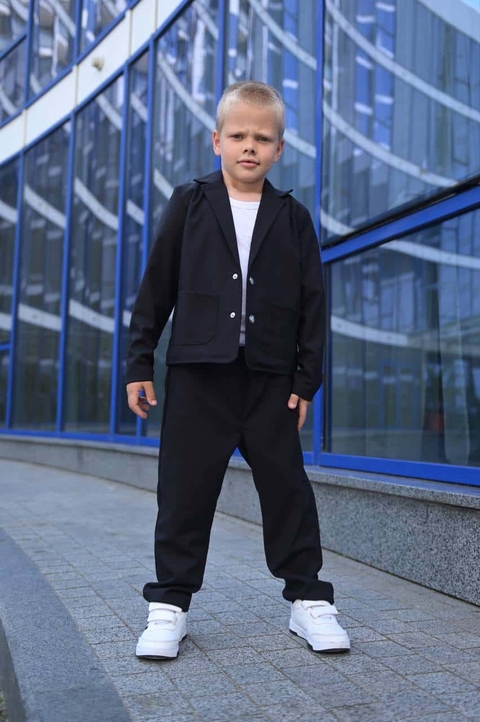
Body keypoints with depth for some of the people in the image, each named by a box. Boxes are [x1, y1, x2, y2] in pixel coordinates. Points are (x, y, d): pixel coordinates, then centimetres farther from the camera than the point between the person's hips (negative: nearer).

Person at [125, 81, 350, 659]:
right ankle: (169, 604, 16)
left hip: (270, 378, 1)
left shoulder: (293, 219, 8)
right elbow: (156, 288, 5)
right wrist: (139, 363, 1)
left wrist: (306, 380, 1)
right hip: (197, 375, 0)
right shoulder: (189, 205, 7)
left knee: (287, 487, 6)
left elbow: (312, 304, 6)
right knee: (185, 491, 3)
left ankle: (308, 599, 20)